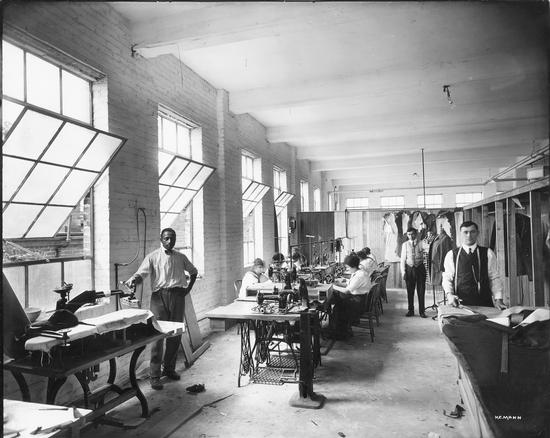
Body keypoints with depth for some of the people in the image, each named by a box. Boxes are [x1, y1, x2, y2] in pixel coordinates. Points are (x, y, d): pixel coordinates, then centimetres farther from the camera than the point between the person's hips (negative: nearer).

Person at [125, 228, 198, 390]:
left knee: (176, 335, 9)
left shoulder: (181, 257, 15)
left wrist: (188, 288, 16)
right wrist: (132, 280, -31)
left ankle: (169, 368, 25)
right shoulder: (153, 257, 4)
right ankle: (155, 375, 1)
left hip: (178, 296, 4)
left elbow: (193, 271, 28)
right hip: (159, 296, -4)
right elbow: (141, 273, -9)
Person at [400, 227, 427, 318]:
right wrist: (403, 271, -2)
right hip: (409, 269, 1)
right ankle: (411, 311, 20)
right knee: (410, 291, 8)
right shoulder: (405, 245, 4)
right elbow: (403, 259, 3)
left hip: (420, 268, -1)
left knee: (421, 291, 4)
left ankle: (421, 311, 16)